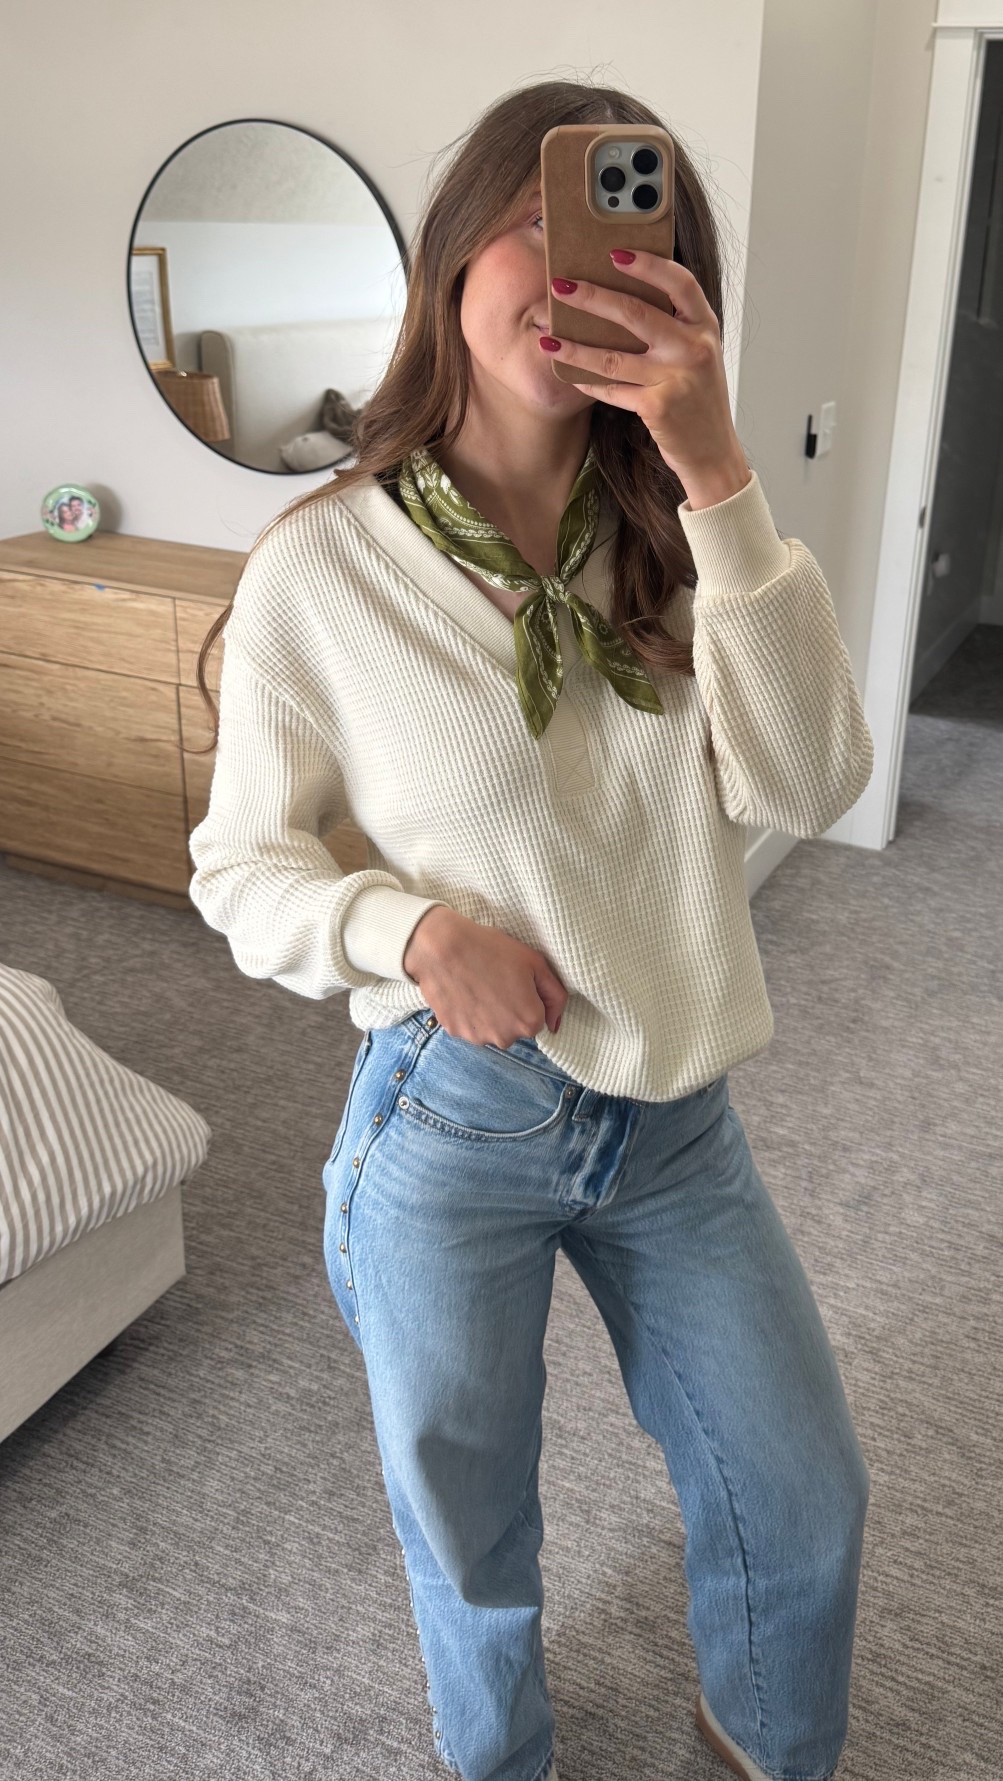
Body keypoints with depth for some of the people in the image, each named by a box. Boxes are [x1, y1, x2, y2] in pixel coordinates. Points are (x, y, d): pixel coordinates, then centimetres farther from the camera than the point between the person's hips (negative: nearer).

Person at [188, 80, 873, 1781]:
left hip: (677, 1121, 3)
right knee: (468, 1530, 19)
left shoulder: (670, 539, -3)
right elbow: (241, 869, -4)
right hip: (453, 1119, -3)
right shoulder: (323, 567, -13)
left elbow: (807, 785, -17)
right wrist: (411, 927, -23)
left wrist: (721, 482, -25)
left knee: (804, 1502, 19)